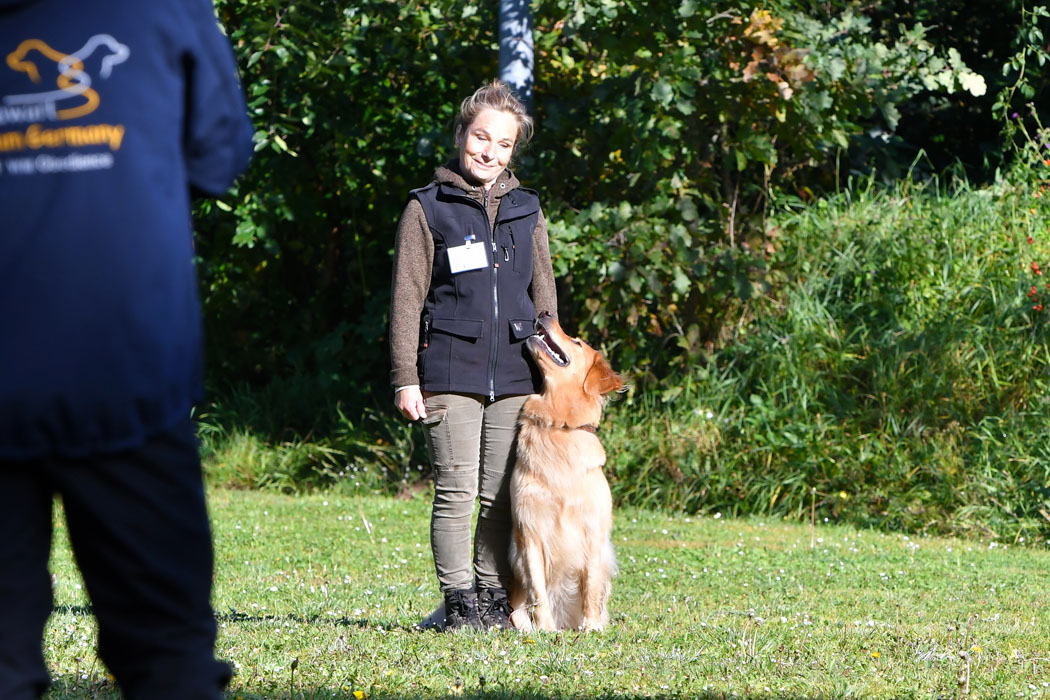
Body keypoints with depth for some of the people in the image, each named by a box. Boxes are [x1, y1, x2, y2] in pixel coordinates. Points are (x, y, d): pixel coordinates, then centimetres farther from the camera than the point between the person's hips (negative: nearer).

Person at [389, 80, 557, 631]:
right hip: (450, 373, -3)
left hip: (516, 374, 3)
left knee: (503, 496, 2)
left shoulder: (526, 211, 15)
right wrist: (405, 378, -4)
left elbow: (544, 295, 20)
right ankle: (458, 601, -1)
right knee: (457, 492, -6)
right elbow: (407, 298, 2)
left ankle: (494, 597, 9)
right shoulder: (428, 208, 4)